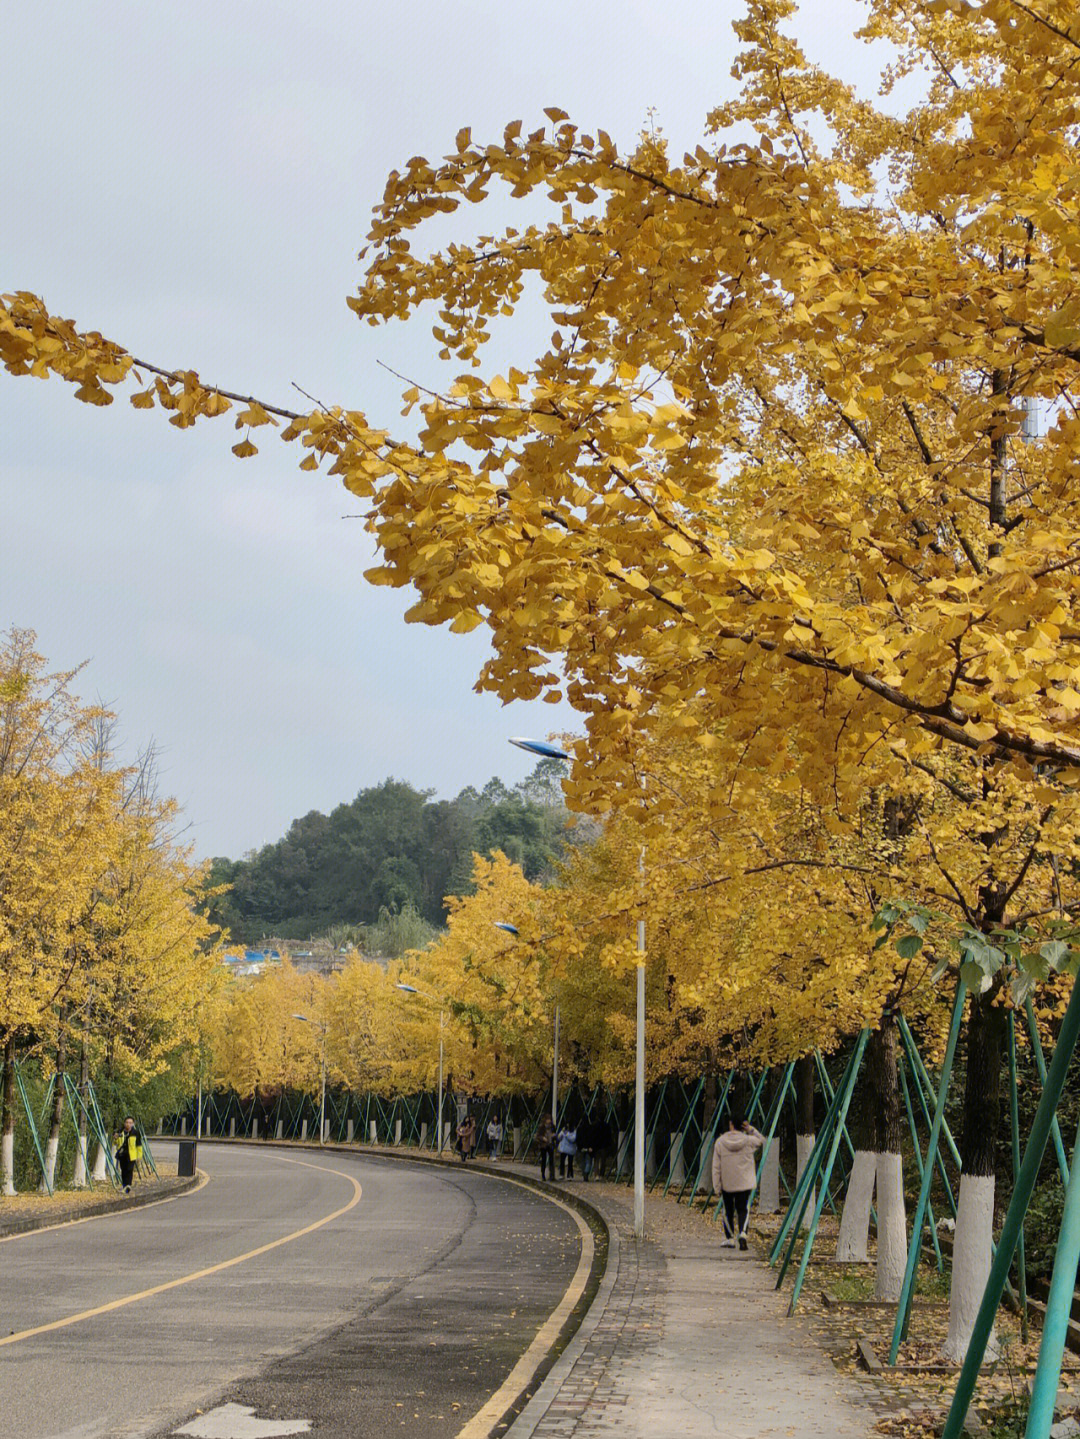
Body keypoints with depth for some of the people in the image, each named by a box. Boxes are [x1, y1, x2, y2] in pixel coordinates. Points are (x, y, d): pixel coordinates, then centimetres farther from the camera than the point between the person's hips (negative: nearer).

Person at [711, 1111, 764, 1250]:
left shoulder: (720, 1142, -5)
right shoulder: (748, 1141, -7)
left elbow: (716, 1167, -4)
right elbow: (761, 1140, 16)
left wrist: (717, 1186, 2)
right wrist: (751, 1129, 2)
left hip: (727, 1184, 0)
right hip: (745, 1183, 0)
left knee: (728, 1211, 15)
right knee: (743, 1210, 4)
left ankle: (729, 1238, 22)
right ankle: (742, 1233, -20)